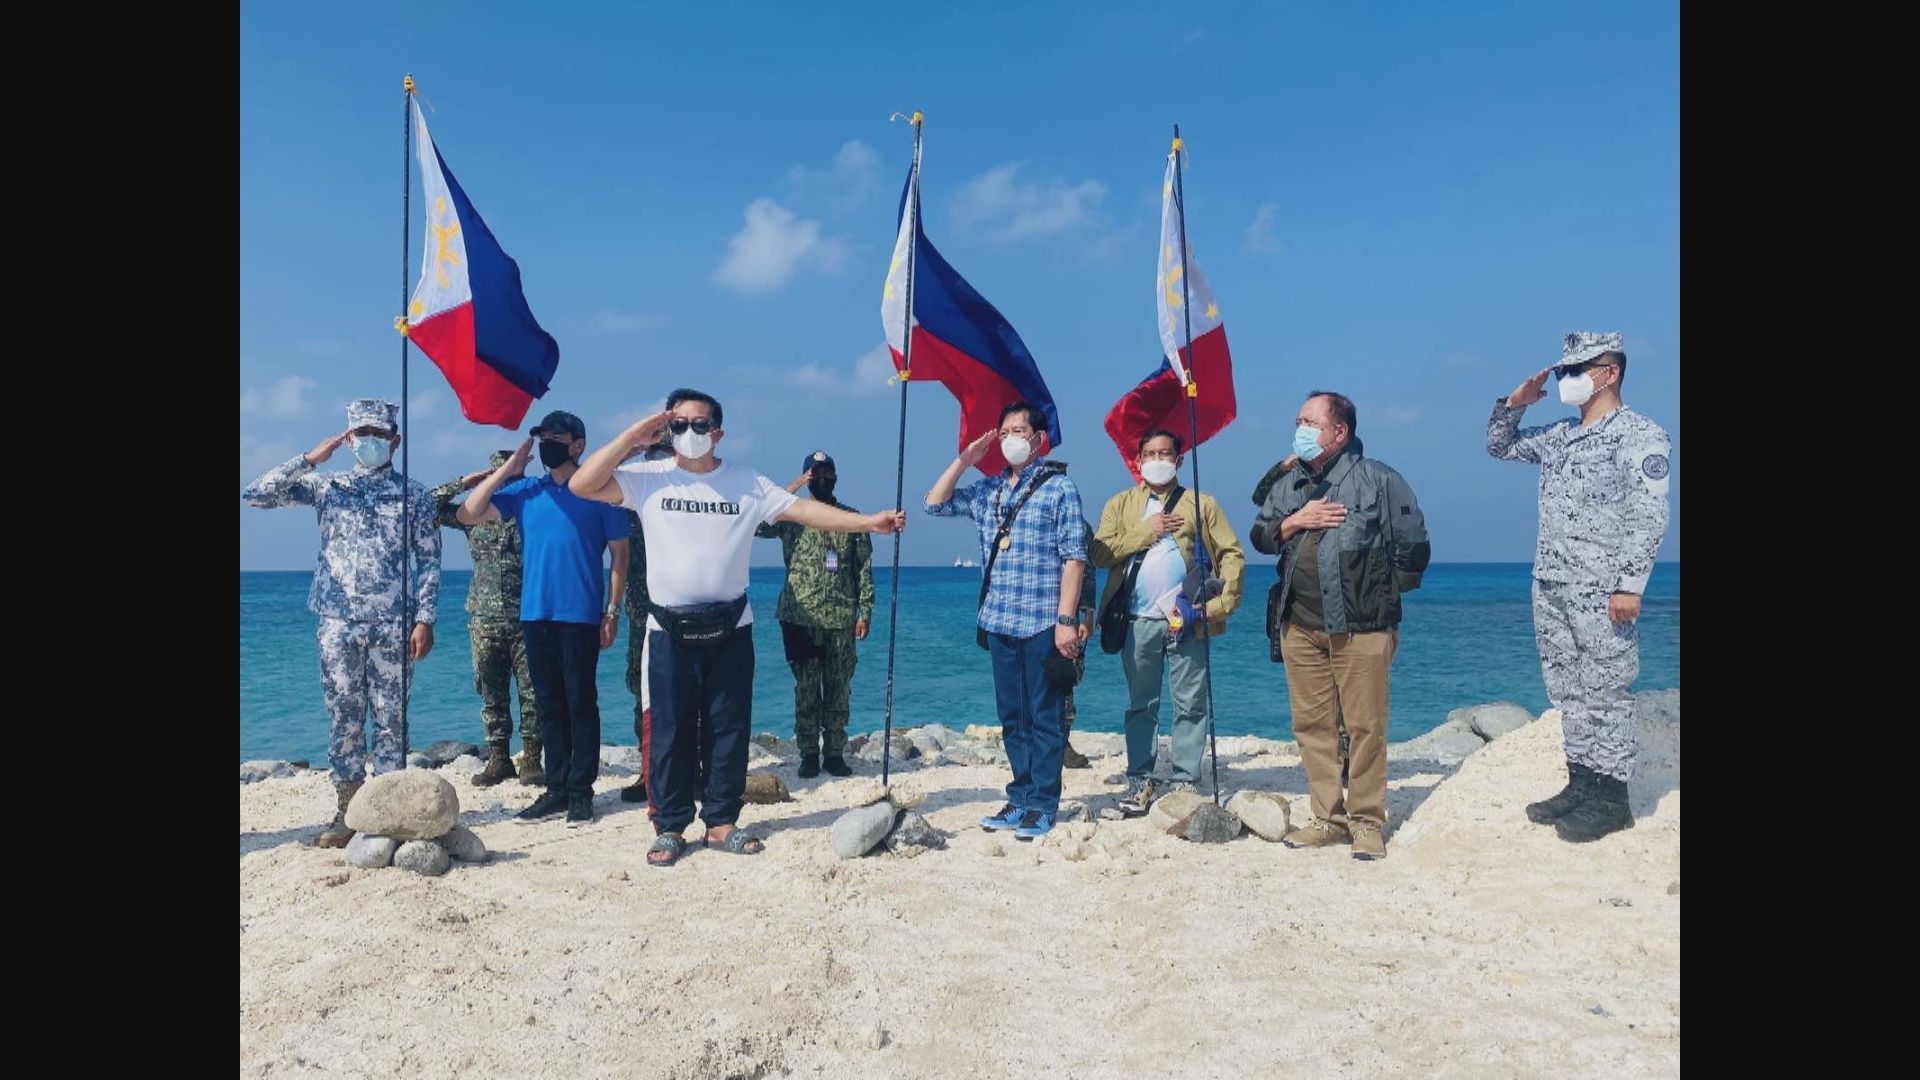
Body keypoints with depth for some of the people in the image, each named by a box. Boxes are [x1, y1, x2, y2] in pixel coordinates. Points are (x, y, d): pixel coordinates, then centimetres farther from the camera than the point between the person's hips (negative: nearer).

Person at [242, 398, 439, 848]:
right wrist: (310, 459, -6)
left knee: (391, 719, 2)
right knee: (344, 718, 7)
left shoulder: (414, 497, 4)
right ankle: (347, 812, 17)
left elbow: (430, 561, 2)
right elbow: (255, 495, -1)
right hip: (338, 623, 1)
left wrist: (424, 619, -6)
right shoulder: (326, 486, 7)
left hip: (392, 624, -1)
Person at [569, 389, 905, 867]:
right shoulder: (648, 479, 1)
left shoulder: (748, 483, 2)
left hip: (730, 629, 1)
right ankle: (670, 827, 15)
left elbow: (802, 509, -3)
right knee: (671, 731, 4)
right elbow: (581, 484, -6)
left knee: (728, 729, 7)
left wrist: (868, 521, -13)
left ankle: (721, 822, 19)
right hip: (669, 631, -1)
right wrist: (632, 438, -8)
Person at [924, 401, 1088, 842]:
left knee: (1044, 718, 1)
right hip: (999, 623, 6)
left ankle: (1042, 805, 9)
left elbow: (1074, 556, -7)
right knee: (1012, 718, 12)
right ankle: (1020, 798, 21)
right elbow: (935, 504, 16)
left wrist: (1066, 618, -14)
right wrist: (963, 460, 6)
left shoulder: (1059, 488, -2)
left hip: (1043, 623, -5)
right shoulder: (987, 490, 13)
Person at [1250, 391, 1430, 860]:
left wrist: (1387, 592, 5)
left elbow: (1414, 544, 3)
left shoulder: (1377, 478, 0)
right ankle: (1328, 818, 17)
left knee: (1365, 726, -2)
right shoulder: (1289, 485, 16)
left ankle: (1367, 822, 8)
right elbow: (1259, 537, 16)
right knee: (1312, 725, 7)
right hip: (1300, 627, 5)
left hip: (1362, 628, -5)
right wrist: (1293, 522, -1)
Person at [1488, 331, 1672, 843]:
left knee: (1605, 692, -2)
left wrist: (1630, 585, -20)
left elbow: (1648, 517, -13)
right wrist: (1513, 404, 11)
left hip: (1601, 591, -7)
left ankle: (1612, 798, 7)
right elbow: (1499, 446, 29)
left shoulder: (1641, 436, -6)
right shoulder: (1559, 435, 15)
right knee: (1568, 692, 12)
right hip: (1550, 588, 8)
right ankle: (1581, 784, 21)